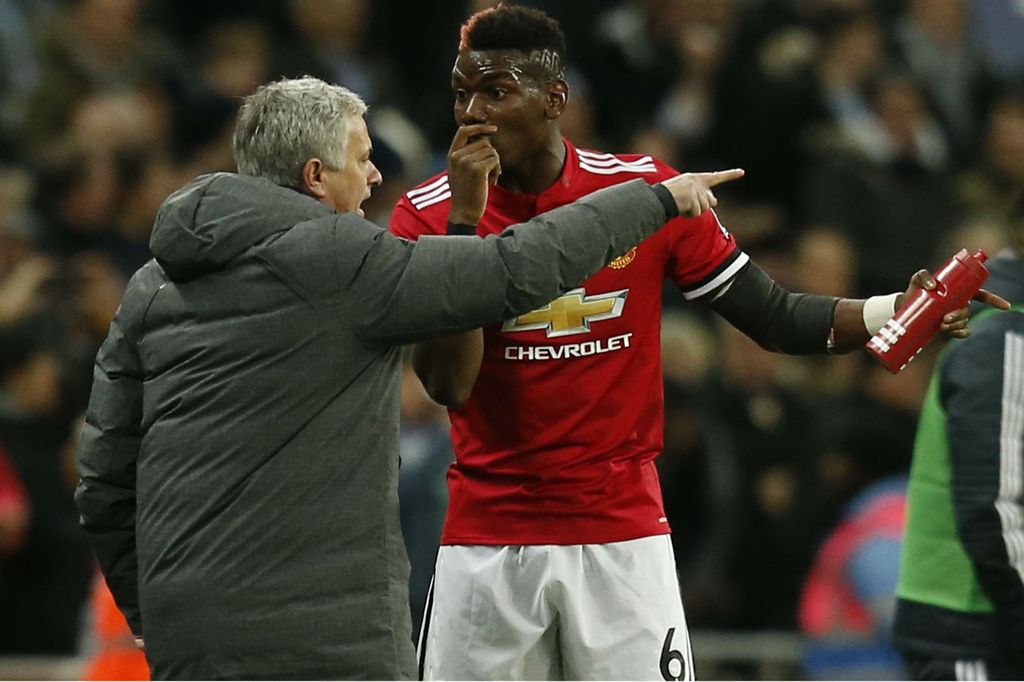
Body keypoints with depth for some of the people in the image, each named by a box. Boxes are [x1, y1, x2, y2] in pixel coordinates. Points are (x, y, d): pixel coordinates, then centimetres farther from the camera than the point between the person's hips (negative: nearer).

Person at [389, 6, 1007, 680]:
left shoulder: (646, 189, -1)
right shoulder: (426, 214, -4)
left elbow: (776, 316, 2)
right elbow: (449, 385, -13)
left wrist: (894, 311, -15)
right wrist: (465, 218, -18)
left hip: (622, 533, 0)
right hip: (486, 537, 0)